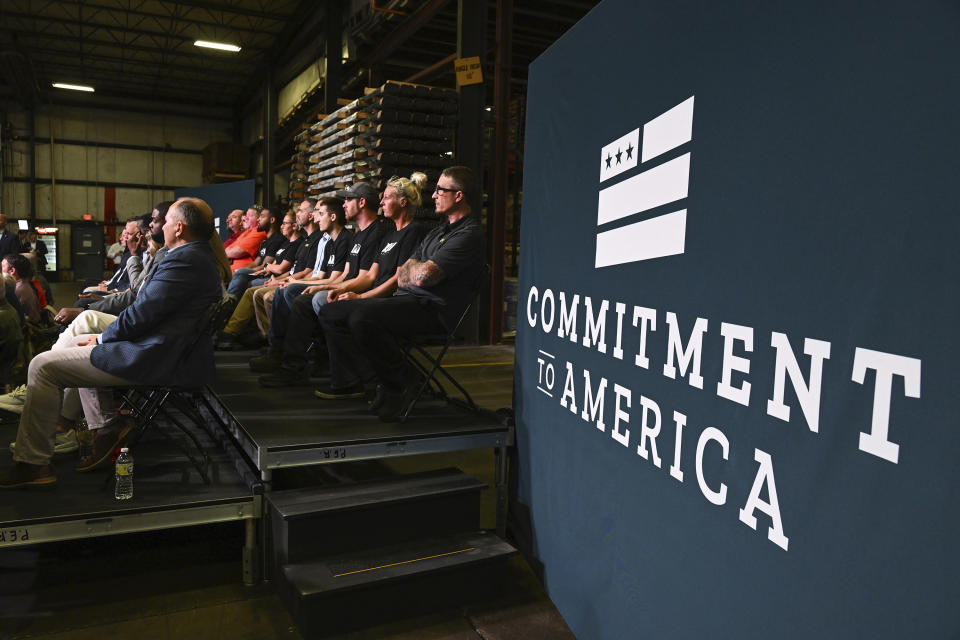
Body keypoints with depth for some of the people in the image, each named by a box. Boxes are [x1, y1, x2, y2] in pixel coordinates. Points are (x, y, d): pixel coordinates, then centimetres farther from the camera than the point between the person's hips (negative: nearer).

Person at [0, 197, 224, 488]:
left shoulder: (184, 260, -21)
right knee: (81, 346, 28)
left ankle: (32, 463, 5)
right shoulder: (201, 256, 13)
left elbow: (142, 314, -21)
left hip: (152, 360, -11)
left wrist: (102, 338, -3)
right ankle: (108, 426, 21)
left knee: (42, 366, -4)